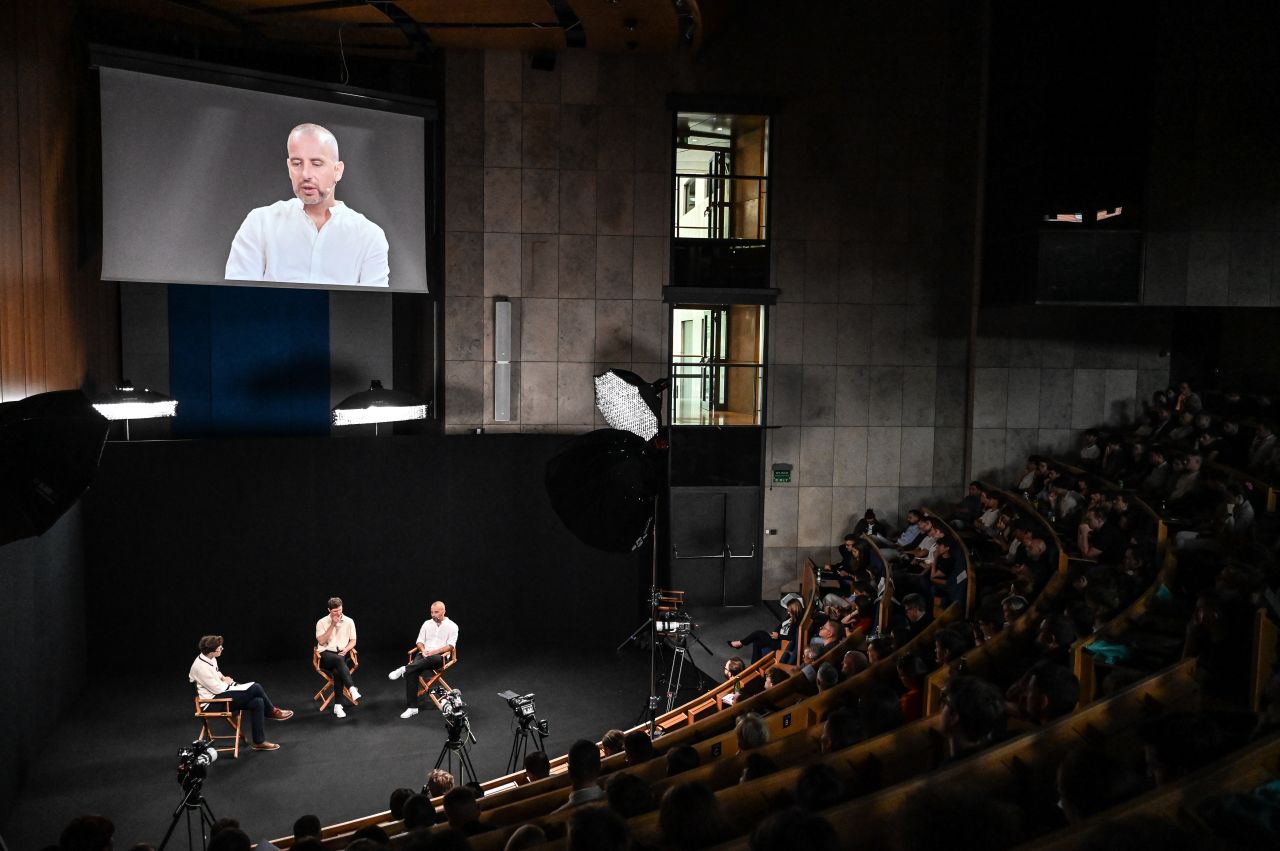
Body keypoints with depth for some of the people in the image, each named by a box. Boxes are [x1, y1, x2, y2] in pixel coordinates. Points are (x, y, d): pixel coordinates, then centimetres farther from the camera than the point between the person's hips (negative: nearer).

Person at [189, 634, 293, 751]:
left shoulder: (210, 659, 6)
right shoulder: (201, 667, -23)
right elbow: (216, 689, -21)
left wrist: (223, 678, 5)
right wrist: (226, 682, -2)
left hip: (220, 694, 10)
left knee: (257, 702, -9)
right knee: (255, 688, -18)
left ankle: (259, 741, -2)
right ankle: (272, 711, 7)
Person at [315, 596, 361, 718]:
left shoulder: (349, 621, 8)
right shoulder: (322, 622, 2)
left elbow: (353, 641, 10)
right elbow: (321, 641, -10)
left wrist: (346, 649, -11)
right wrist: (333, 625, -12)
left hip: (343, 654, 2)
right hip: (326, 654, -1)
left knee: (337, 671, -33)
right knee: (339, 660, -38)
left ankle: (338, 706, -33)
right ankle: (352, 689, -50)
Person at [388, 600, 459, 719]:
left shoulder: (452, 626, 5)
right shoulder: (427, 623, 18)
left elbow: (450, 646, -5)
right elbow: (420, 641, 15)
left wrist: (433, 652, -16)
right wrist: (423, 650, -9)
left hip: (440, 657, -3)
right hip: (424, 654, 4)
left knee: (433, 659, -43)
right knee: (411, 672, -27)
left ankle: (404, 669, -34)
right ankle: (412, 707, -26)